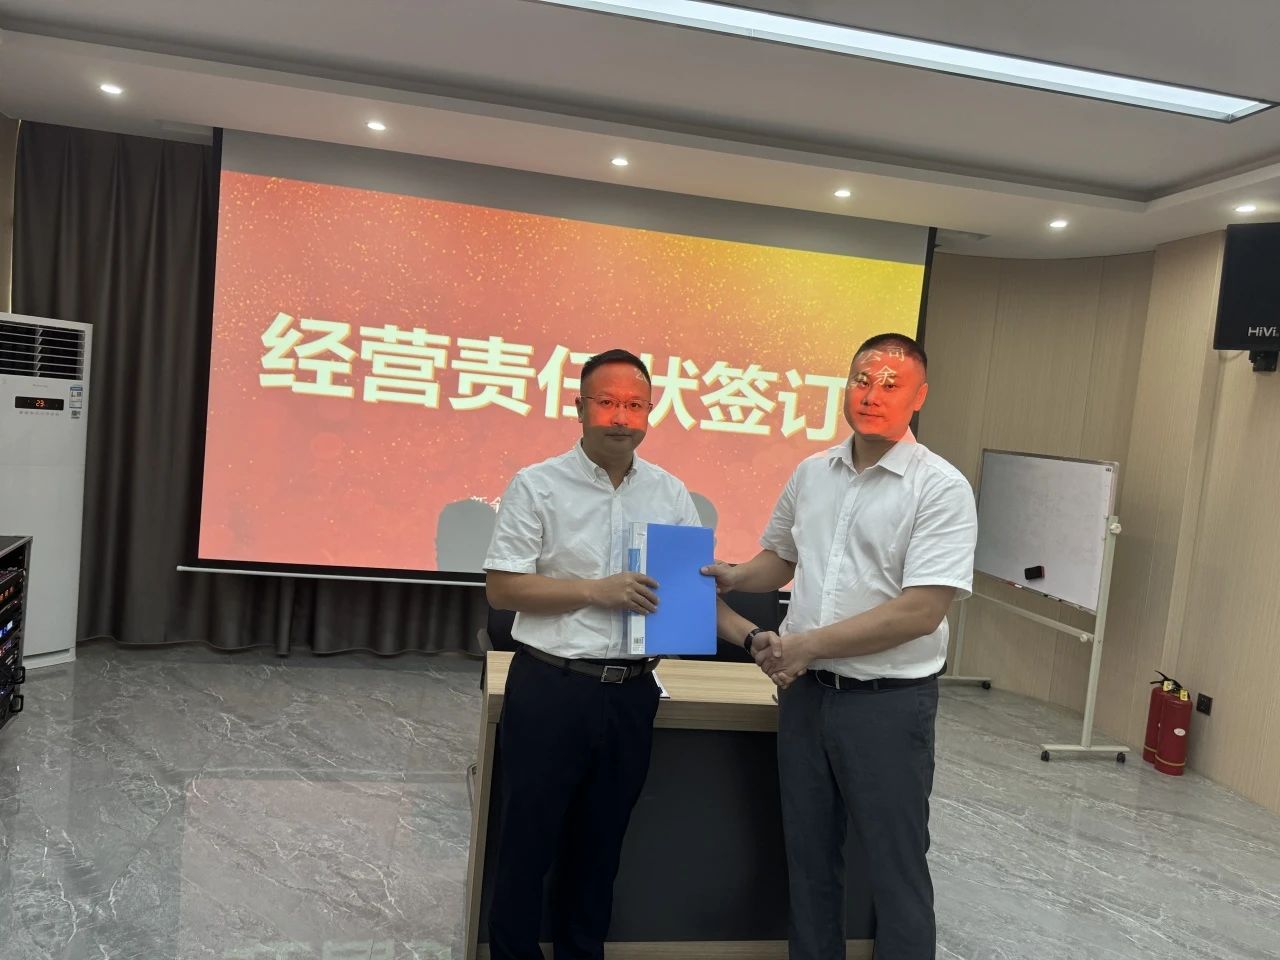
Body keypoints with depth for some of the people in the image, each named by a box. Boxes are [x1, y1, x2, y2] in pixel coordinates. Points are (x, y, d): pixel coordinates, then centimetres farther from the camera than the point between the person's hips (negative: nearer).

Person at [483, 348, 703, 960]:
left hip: (631, 694, 4)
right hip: (550, 689, -3)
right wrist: (595, 591, -17)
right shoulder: (538, 486, -5)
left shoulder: (671, 494, 6)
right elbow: (502, 588, -8)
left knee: (601, 842, 18)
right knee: (527, 840, 10)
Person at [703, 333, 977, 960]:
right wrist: (734, 577, -3)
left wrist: (810, 645, -20)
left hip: (888, 701, -5)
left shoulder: (941, 488, -12)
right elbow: (781, 557, 18)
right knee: (809, 857, 19)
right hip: (806, 692, 5)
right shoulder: (811, 474, 6)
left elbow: (922, 610, -20)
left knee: (895, 868, 9)